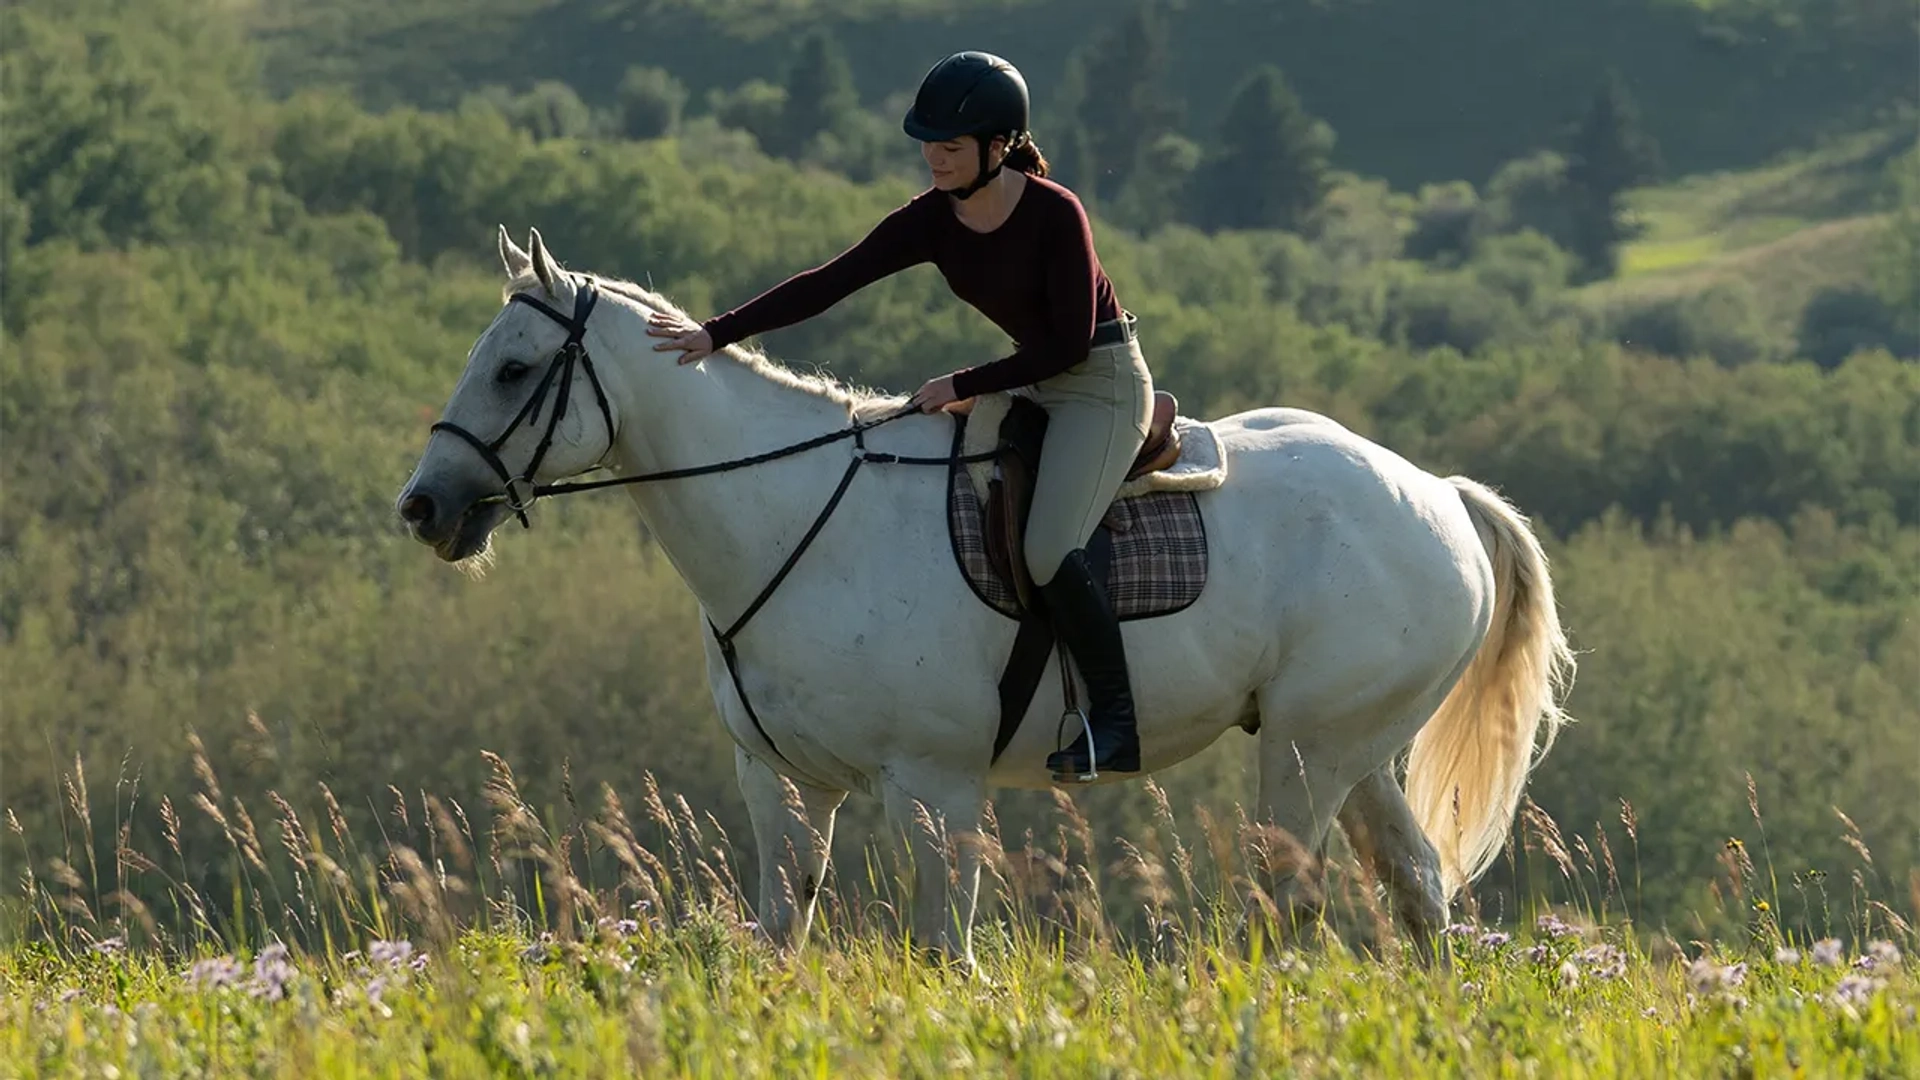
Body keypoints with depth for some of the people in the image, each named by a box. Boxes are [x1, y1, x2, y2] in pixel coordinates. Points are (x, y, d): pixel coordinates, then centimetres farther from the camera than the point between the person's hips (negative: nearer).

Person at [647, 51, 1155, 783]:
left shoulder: (1055, 215, -23)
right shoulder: (932, 222, -5)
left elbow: (1069, 345, -21)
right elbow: (828, 284, -9)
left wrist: (965, 386, -22)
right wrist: (717, 334, -16)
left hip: (1104, 378, -9)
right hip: (1036, 383, 9)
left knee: (1048, 549, -23)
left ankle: (1115, 722, -16)